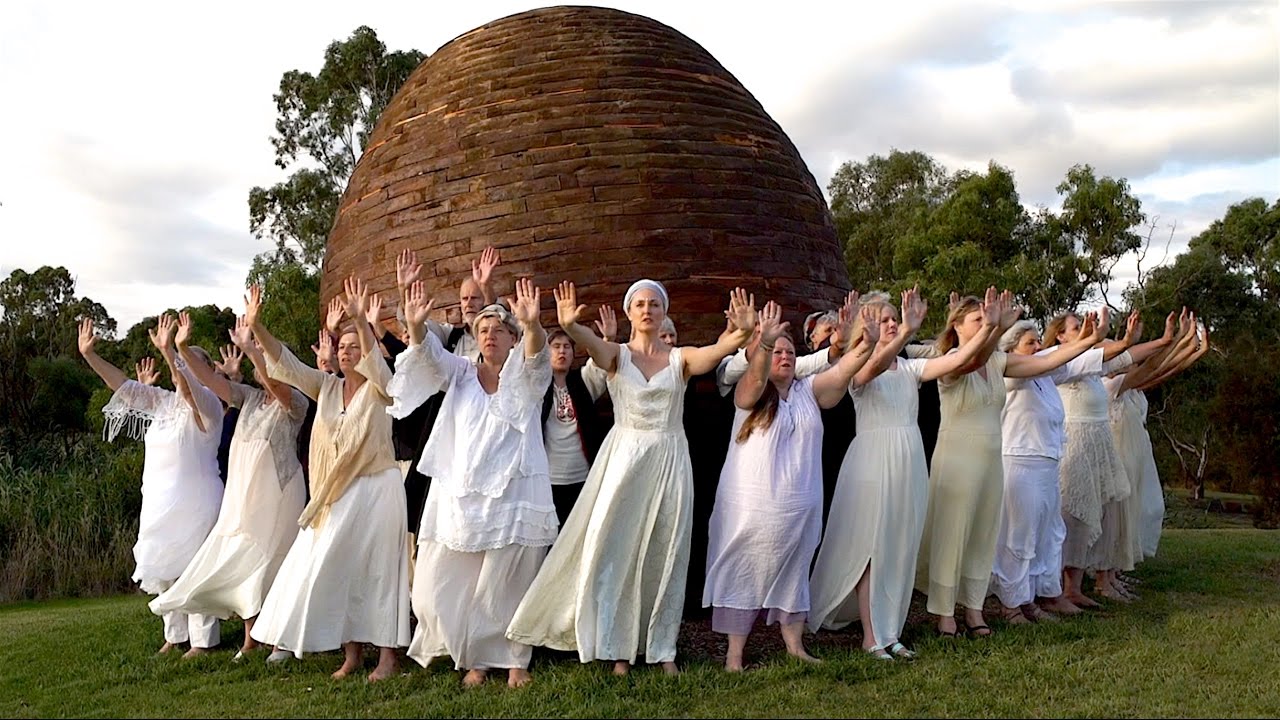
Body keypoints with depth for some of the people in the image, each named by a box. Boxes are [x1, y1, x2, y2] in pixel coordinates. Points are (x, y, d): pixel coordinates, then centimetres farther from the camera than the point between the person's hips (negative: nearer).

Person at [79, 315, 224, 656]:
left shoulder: (207, 403, -9)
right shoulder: (163, 402, 12)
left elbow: (189, 388, -30)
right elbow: (124, 385, 10)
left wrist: (168, 351, -44)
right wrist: (90, 355, 1)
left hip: (193, 503, -8)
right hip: (160, 501, 8)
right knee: (163, 568, 12)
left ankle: (202, 640, 6)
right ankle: (175, 635, 24)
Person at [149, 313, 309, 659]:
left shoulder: (294, 402, -8)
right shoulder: (249, 397, 10)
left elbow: (275, 383, -29)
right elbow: (208, 379, 3)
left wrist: (249, 348, -36)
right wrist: (183, 348, -10)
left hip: (276, 494, -6)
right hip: (241, 493, 6)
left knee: (269, 562, -4)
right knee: (240, 563, 8)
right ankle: (250, 637, 21)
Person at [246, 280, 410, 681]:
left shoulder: (379, 389, -5)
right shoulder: (327, 387, 8)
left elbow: (375, 361, -25)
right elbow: (285, 365, 1)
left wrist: (361, 321, -41)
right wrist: (256, 327, -12)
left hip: (376, 489, -6)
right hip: (337, 494, 6)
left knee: (378, 568, -3)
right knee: (338, 570, 6)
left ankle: (388, 655, 2)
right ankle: (351, 652, 15)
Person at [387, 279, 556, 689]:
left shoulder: (526, 375, 5)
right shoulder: (461, 374, 13)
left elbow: (535, 355, -17)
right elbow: (428, 354, -4)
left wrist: (532, 324, -39)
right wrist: (416, 326, -26)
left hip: (512, 493, -3)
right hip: (458, 494, 3)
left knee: (507, 585, -2)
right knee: (444, 584, 2)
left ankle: (514, 661, 14)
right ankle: (476, 659, 19)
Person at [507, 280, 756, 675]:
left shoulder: (680, 358, 4)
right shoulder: (618, 354, 2)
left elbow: (714, 352, -16)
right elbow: (594, 345, -21)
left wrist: (741, 333, -37)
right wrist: (570, 326, -43)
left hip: (670, 460, 1)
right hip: (624, 457, -1)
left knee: (664, 554, 6)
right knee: (615, 549, 0)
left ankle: (663, 649, 16)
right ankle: (616, 648, 11)